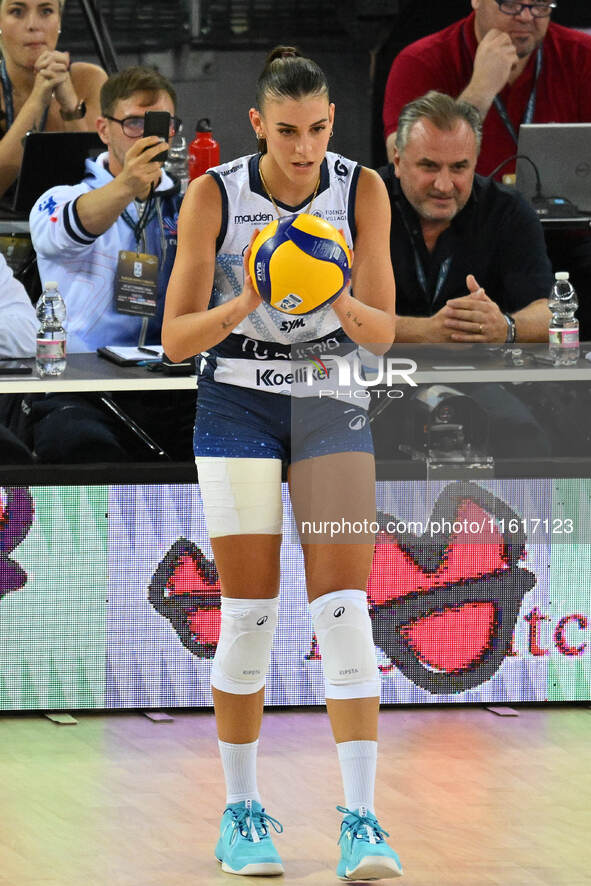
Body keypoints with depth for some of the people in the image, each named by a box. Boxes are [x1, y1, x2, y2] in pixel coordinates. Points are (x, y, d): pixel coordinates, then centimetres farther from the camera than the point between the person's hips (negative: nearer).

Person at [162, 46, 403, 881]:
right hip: (237, 401, -1)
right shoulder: (213, 195, -12)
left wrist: (343, 302, -29)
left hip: (330, 404, 1)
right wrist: (244, 304, -31)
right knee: (249, 614, -3)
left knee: (344, 608, -10)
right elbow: (176, 339, -12)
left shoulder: (361, 189, -8)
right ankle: (241, 813, 12)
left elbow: (382, 332, -7)